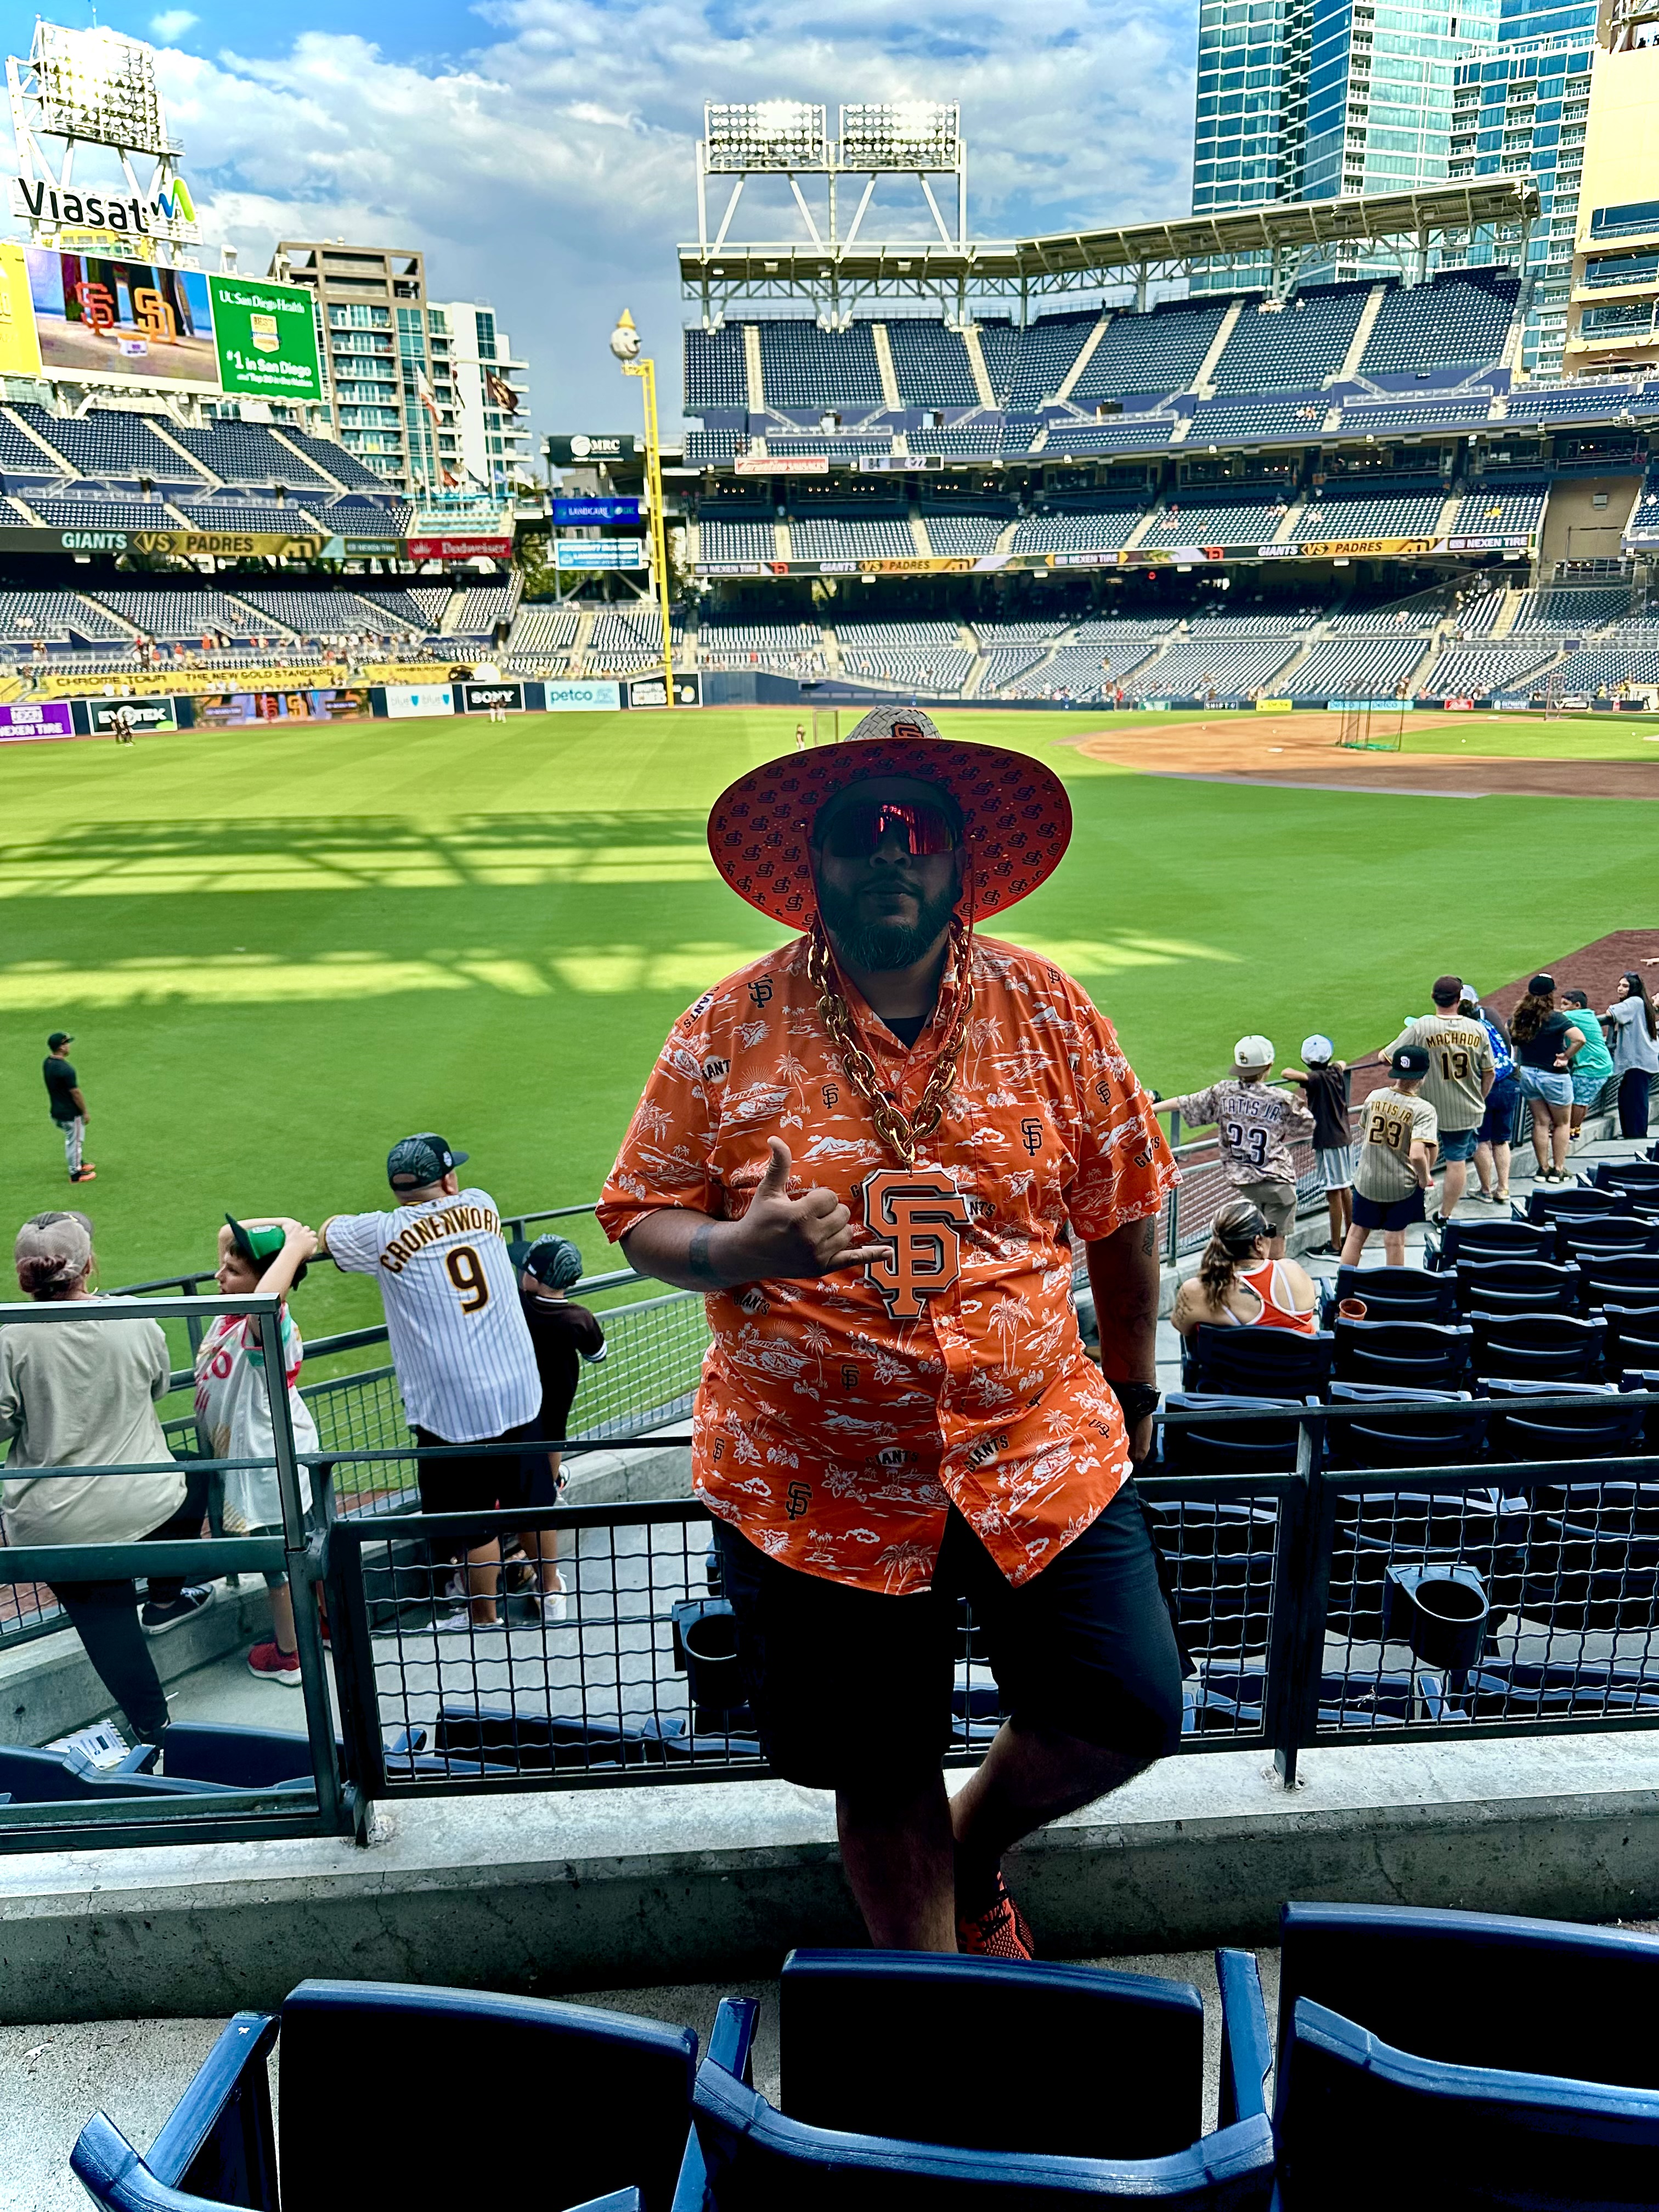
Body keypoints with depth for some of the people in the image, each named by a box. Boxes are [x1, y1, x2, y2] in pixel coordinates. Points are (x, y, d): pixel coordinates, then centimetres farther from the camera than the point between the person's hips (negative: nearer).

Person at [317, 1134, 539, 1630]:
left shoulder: (382, 1233, -8)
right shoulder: (482, 1206, 3)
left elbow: (327, 1231, 14)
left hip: (453, 1408, -4)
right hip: (519, 1393, 4)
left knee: (471, 1515, 11)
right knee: (529, 1499, 20)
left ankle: (484, 1617, 27)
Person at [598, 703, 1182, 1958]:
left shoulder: (1048, 1011, -2)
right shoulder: (729, 1031, -6)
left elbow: (1125, 1207, 7)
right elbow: (641, 1218, -1)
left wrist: (1131, 1394, 13)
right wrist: (739, 1249, -23)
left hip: (1039, 1454, 2)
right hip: (818, 1485, -1)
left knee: (1130, 1715, 4)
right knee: (885, 1779, 13)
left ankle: (978, 1844, 37)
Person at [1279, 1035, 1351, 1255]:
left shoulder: (1316, 1079, -18)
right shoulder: (1337, 1072, 4)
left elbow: (1287, 1073, -34)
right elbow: (1342, 1063, 29)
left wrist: (1292, 1073, -12)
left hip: (1328, 1143, -8)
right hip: (1345, 1139, 8)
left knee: (1333, 1193, -4)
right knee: (1345, 1189, 18)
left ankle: (1335, 1246, 2)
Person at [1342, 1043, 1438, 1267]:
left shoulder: (1374, 1097, -6)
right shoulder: (1423, 1109, -19)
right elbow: (1417, 1154, -30)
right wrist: (1425, 1178, -12)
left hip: (1366, 1179, 3)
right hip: (1402, 1185, -3)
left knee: (1357, 1233, 16)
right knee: (1395, 1240, 11)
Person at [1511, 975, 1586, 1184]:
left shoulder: (1520, 1017, -2)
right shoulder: (1555, 1018, -19)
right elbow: (1579, 1038, -30)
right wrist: (1566, 1057, -16)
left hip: (1527, 1073, 5)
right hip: (1553, 1075, -5)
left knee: (1541, 1123, 12)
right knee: (1562, 1123, 11)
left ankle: (1543, 1168, 15)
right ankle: (1558, 1169, 11)